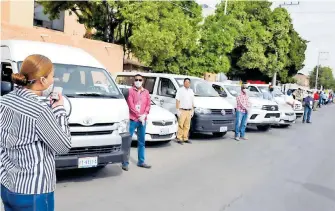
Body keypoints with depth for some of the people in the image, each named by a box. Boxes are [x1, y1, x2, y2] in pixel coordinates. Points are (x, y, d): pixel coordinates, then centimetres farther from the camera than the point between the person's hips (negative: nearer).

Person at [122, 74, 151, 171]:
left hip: (143, 120, 5)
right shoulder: (130, 91, -2)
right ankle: (125, 163, -1)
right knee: (128, 141, -6)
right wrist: (139, 115, -14)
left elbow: (148, 104, 8)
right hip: (132, 119, -5)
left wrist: (144, 115, -8)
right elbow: (130, 105, -10)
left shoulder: (146, 92, 13)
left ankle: (141, 162, 21)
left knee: (142, 141, 12)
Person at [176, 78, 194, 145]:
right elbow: (177, 100, -7)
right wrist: (178, 110, -13)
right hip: (182, 111, -5)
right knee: (181, 125, -7)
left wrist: (192, 111, 16)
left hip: (189, 111, 6)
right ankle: (179, 138, -2)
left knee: (187, 126, 7)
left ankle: (185, 138, 13)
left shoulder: (191, 91, 16)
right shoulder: (180, 90, -2)